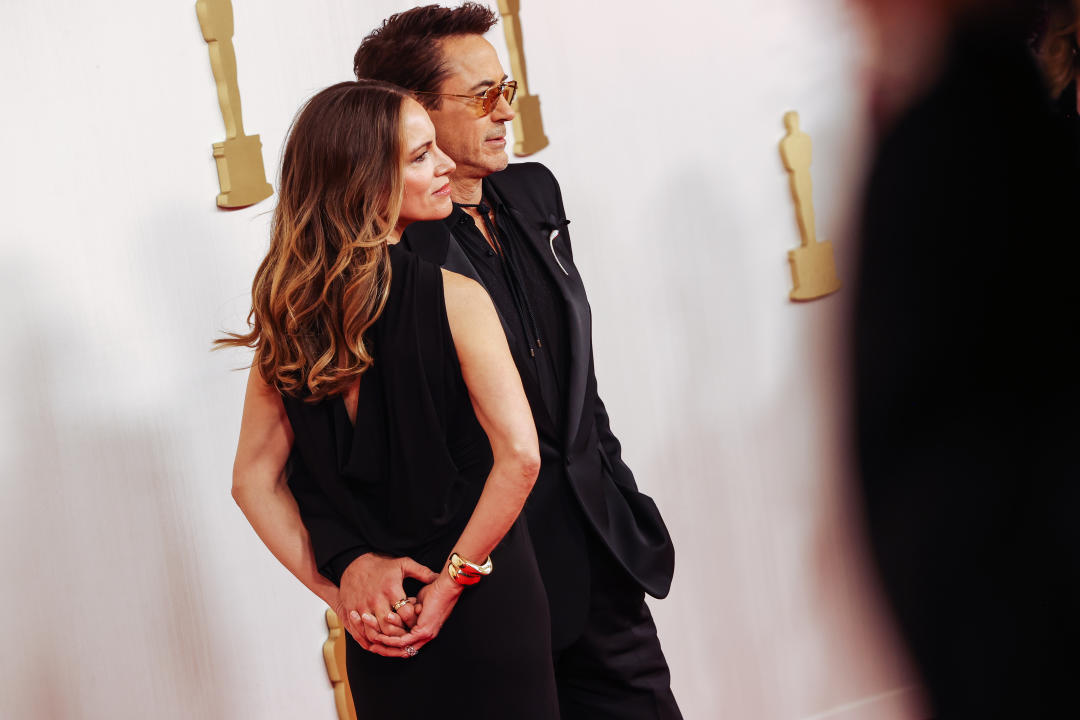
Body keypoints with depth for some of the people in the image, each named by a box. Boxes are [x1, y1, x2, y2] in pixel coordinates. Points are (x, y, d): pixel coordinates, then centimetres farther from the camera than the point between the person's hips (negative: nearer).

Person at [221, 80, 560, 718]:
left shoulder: (288, 314, -1)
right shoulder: (453, 298, -16)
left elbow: (254, 482, 2)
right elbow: (519, 455, -23)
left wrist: (340, 591, 2)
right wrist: (454, 580, -13)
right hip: (487, 610, -5)